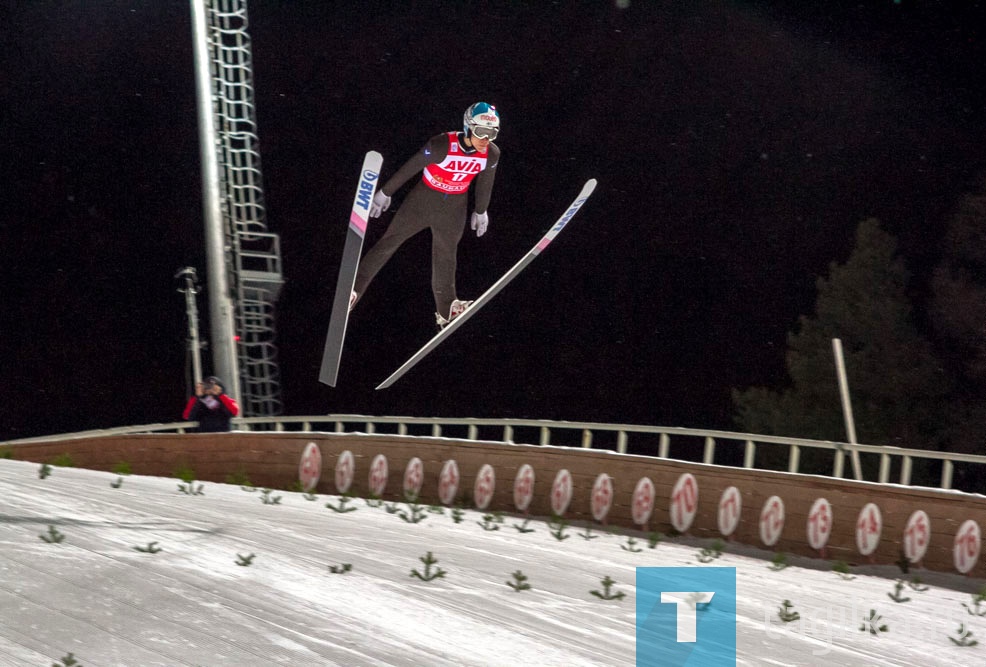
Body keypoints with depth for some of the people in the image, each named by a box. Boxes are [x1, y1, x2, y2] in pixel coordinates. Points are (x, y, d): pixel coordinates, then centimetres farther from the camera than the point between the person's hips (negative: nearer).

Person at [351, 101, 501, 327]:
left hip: (454, 207, 3)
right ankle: (354, 289, 8)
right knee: (389, 242, 0)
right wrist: (385, 192, -8)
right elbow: (410, 167, -18)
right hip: (424, 198, -3)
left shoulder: (491, 154, -17)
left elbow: (485, 183, 4)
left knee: (446, 255, 17)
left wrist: (480, 211, 18)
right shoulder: (442, 145, -30)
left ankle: (446, 310, 33)